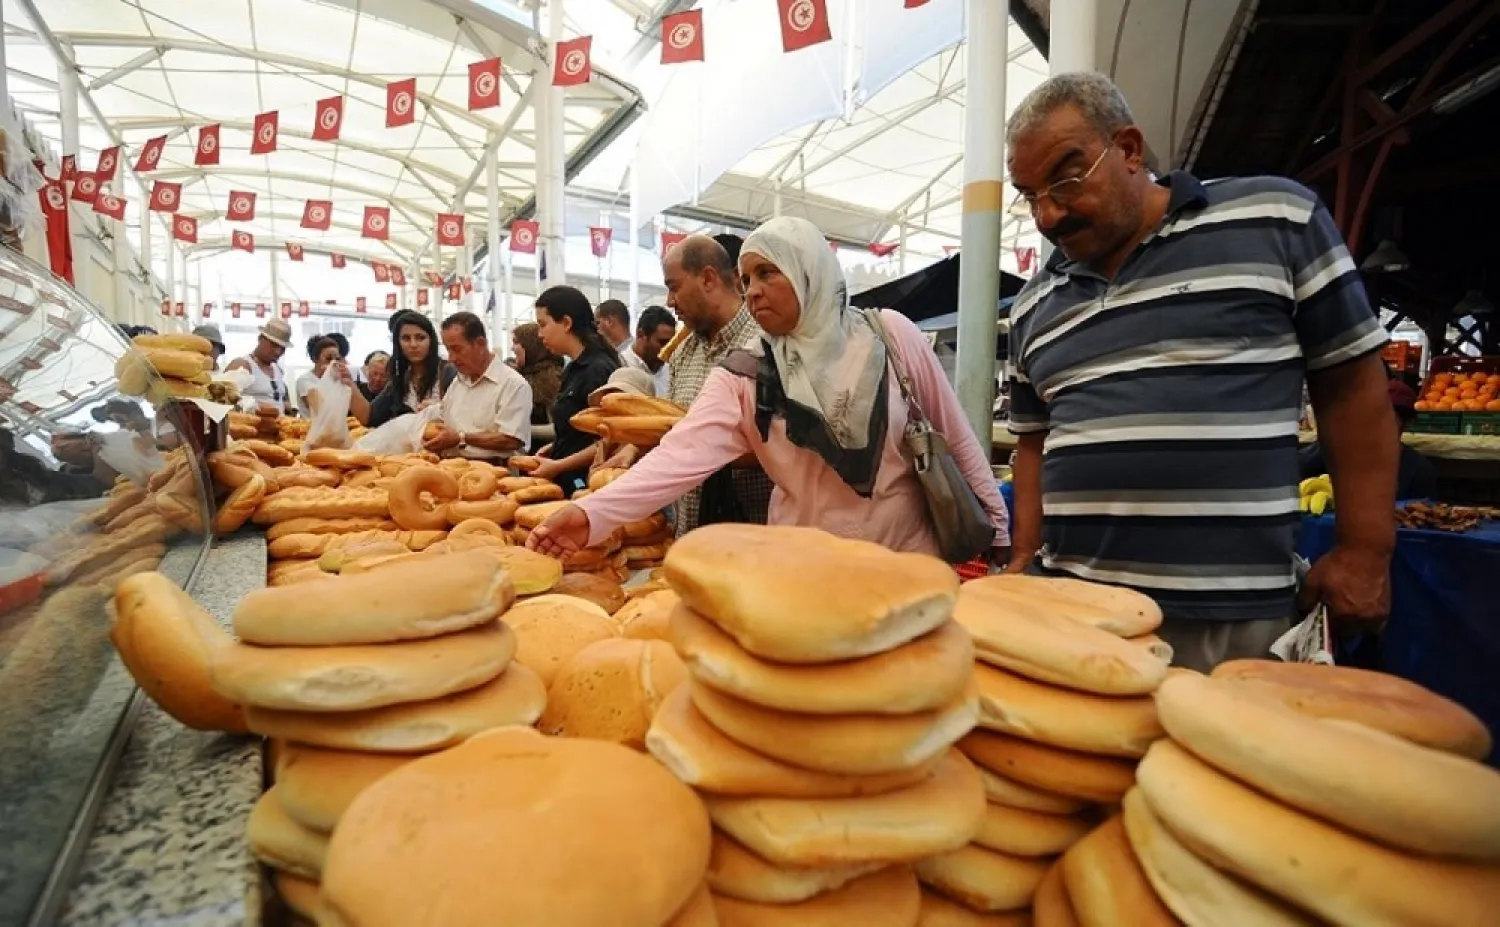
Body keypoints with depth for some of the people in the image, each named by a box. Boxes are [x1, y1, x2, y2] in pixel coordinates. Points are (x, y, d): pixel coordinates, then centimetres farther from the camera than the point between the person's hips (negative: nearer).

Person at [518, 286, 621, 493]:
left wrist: (558, 466, -16)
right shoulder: (572, 369, 12)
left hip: (585, 484, -8)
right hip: (567, 481, 8)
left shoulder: (599, 370, -15)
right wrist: (554, 448, 6)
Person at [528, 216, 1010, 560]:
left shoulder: (890, 335, -7)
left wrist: (995, 527, 4)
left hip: (911, 555, 0)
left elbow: (955, 438, 0)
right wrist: (591, 513, -34)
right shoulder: (743, 377, -8)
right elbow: (682, 454, -21)